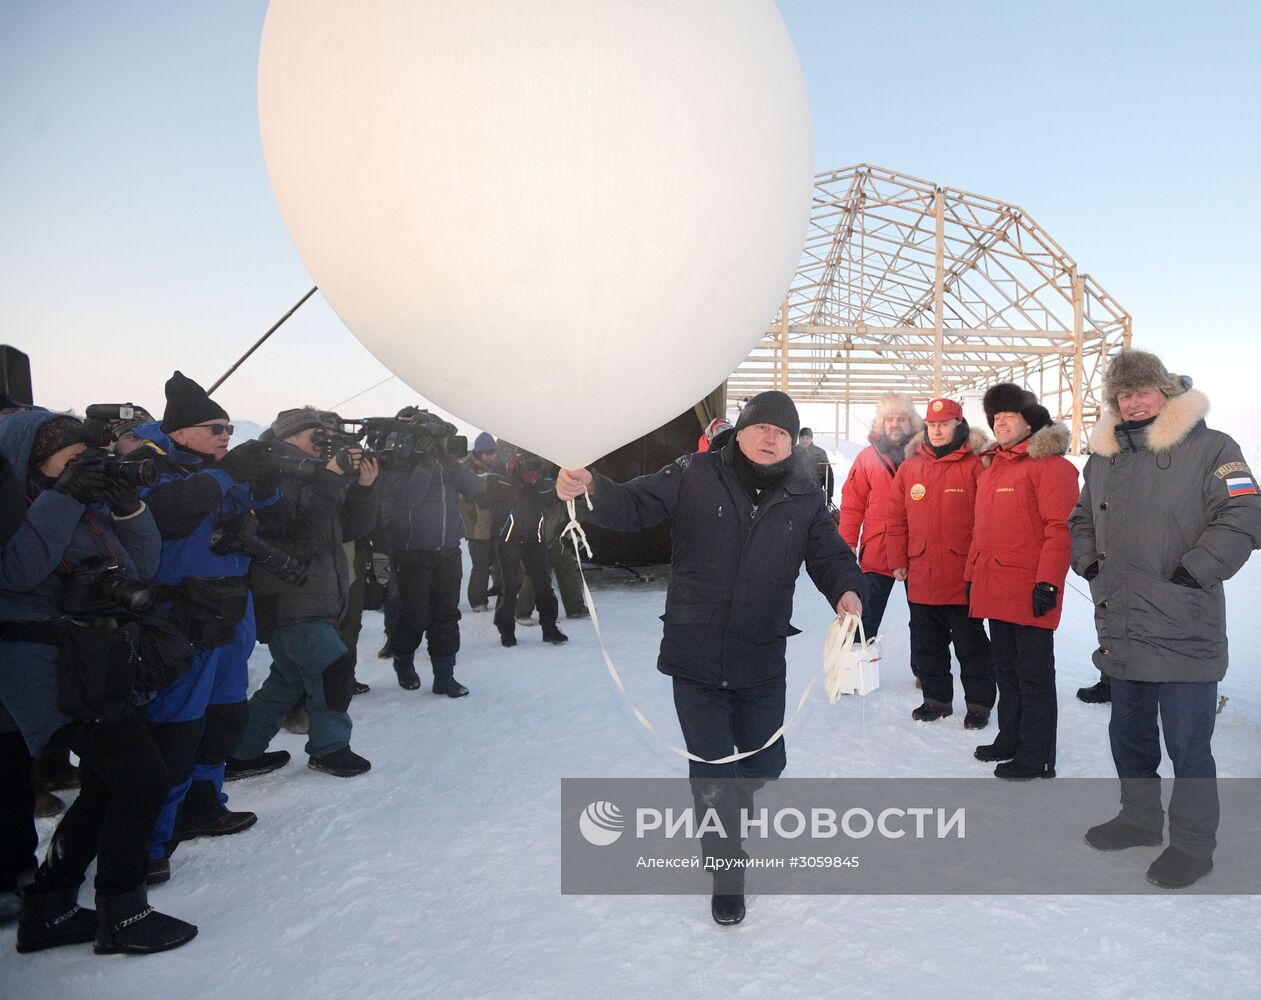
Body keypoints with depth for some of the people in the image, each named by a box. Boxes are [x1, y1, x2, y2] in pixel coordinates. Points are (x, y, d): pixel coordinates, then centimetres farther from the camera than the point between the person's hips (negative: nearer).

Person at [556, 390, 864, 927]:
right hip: (695, 656, -3)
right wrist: (590, 489, -30)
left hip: (762, 661, 3)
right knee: (712, 772, 4)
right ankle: (727, 876, 28)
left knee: (766, 762, 17)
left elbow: (830, 555, 5)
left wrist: (847, 590, -17)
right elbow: (634, 505, -10)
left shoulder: (805, 496, 1)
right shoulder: (694, 475, -7)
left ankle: (726, 815, 53)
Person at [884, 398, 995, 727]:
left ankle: (979, 703, 22)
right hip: (920, 576, 5)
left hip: (963, 578, -4)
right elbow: (897, 519, 9)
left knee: (971, 645, 8)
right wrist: (898, 561, 5)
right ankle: (936, 698, 30)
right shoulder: (910, 468, 7)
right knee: (927, 645, 15)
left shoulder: (975, 465, -6)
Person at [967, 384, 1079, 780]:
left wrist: (1048, 582, -20)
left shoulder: (1049, 465, -10)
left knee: (1033, 674, 1)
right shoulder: (991, 466, 16)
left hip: (1030, 591, -8)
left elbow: (1060, 528, -17)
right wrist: (972, 575, 19)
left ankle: (1036, 757, 12)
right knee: (1005, 669, 18)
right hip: (994, 590, 8)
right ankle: (1010, 739, 31)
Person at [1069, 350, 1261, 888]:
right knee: (1128, 733, 19)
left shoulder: (1209, 448, -7)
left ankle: (1193, 843, 21)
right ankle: (1139, 817, 38)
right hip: (1122, 631, 7)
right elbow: (1081, 519, 25)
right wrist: (1090, 562, 9)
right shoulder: (1103, 457, 12)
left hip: (1184, 635, -6)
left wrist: (1192, 572, -16)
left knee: (1187, 743, 2)